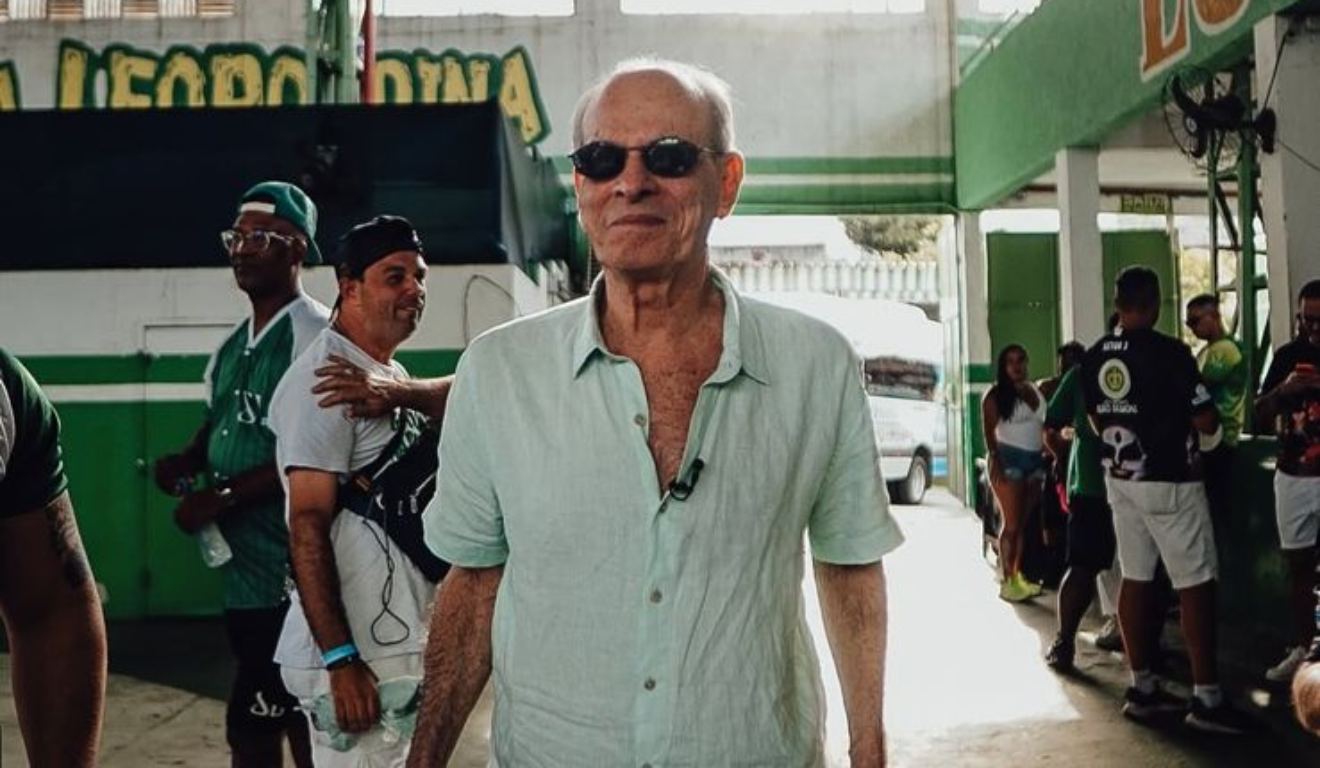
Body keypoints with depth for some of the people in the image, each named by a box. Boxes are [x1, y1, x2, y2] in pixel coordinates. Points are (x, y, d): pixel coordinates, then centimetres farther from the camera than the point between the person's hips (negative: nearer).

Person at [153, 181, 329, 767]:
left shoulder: (317, 336, -13)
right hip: (242, 567, 9)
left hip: (291, 574, -9)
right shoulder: (231, 348, 15)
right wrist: (187, 460, 8)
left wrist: (222, 496, -18)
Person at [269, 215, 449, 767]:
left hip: (406, 648, 9)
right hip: (358, 658, -9)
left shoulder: (395, 378, 15)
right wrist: (340, 660, -23)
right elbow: (308, 526, -19)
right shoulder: (324, 380, -14)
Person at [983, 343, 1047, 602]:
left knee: (1026, 522, 5)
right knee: (1012, 523, -8)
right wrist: (995, 460, -20)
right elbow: (989, 430, -10)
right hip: (1009, 459, -6)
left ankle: (1018, 575, 12)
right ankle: (1007, 581, -5)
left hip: (1035, 460, 6)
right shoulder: (995, 395, -4)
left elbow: (1045, 426, 17)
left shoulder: (1036, 391, 14)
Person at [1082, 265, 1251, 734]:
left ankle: (1142, 689, 16)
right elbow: (1207, 423, -13)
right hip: (1169, 482, -7)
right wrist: (1188, 410, 8)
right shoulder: (1169, 352, -16)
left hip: (1120, 480, 7)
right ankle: (1206, 698, 1)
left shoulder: (1093, 359, 4)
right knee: (1196, 584, -1)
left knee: (1135, 580, 10)